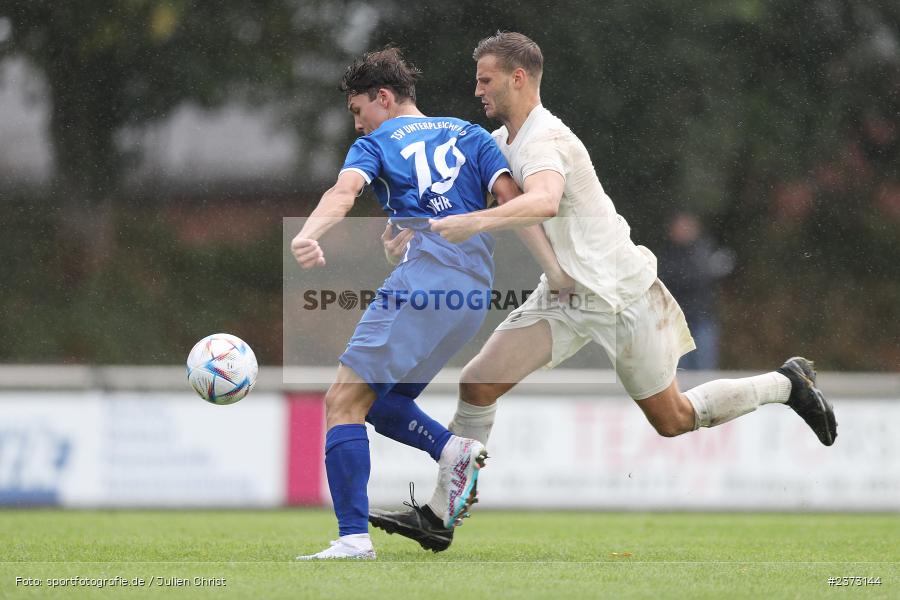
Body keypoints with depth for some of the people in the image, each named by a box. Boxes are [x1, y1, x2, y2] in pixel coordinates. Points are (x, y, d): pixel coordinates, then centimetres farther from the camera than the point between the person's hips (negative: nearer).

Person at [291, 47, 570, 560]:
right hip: (475, 288, 7)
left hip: (423, 277, -7)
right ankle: (455, 450, -8)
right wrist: (557, 271, 4)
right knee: (377, 401, 19)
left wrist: (307, 235, -29)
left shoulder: (375, 143, 11)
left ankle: (354, 537, -20)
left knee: (344, 400, -7)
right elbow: (513, 199, 12)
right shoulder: (468, 135, 24)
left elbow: (344, 191, -10)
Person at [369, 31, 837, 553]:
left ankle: (790, 383, 27)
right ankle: (438, 516, -4)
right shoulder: (503, 141, 5)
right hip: (565, 296, 8)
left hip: (621, 294, -8)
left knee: (674, 421, 5)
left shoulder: (543, 142, -24)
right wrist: (425, 225, -1)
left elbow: (544, 202, -45)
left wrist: (472, 222, -55)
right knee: (478, 382, -8)